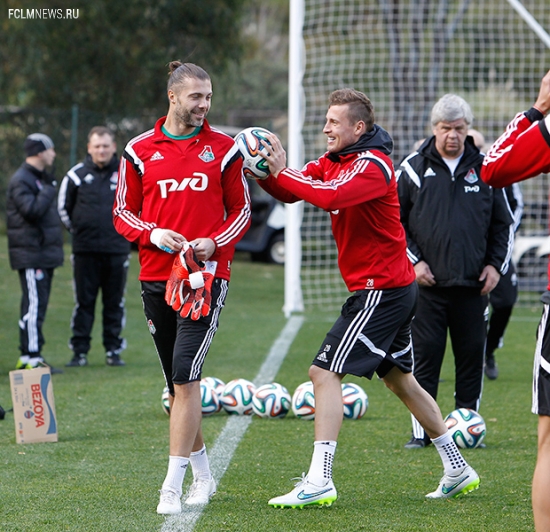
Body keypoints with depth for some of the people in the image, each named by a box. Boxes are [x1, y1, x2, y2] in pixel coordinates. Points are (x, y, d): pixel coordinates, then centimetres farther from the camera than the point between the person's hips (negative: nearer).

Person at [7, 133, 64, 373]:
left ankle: (28, 356, 16)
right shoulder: (21, 180, -13)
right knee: (34, 304, -12)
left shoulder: (40, 178, 19)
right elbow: (32, 210, -25)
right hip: (31, 255, -10)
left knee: (37, 305, 11)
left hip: (44, 253, 10)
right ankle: (31, 356, -13)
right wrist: (50, 190, -17)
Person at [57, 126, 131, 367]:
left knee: (115, 303, 4)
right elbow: (63, 207, 13)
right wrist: (77, 230, 10)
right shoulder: (76, 175, 2)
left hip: (117, 250, 1)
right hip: (85, 250, 0)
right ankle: (79, 351, 4)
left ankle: (113, 350, 11)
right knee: (83, 302, 1)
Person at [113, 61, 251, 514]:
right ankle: (202, 474, 27)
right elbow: (123, 212, 10)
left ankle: (173, 485, -16)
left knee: (185, 375, -16)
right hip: (156, 276, 3)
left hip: (206, 274, -3)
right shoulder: (140, 151, 7)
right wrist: (151, 234, -10)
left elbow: (241, 210, 9)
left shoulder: (223, 148, 4)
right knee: (177, 382, 11)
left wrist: (215, 242, -9)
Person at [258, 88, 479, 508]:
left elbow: (330, 196, -35)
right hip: (394, 289, 10)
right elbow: (291, 191, 4)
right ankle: (458, 470, 29)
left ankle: (319, 482, -18)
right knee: (400, 379, 19)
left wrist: (281, 172, -29)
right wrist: (266, 172, -15)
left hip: (382, 291, -10)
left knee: (325, 372, -14)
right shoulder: (334, 160, 12)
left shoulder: (372, 165, -17)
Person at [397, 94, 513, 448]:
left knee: (472, 357, 3)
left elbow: (503, 224, 16)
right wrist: (413, 260, -3)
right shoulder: (413, 169, 4)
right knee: (425, 357, -3)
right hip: (427, 284, -2)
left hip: (473, 285, 2)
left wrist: (496, 264, 4)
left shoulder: (484, 170, 9)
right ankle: (422, 431, 2)